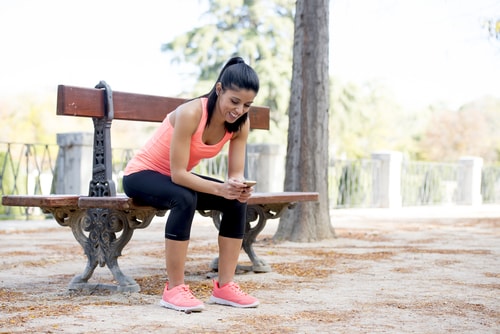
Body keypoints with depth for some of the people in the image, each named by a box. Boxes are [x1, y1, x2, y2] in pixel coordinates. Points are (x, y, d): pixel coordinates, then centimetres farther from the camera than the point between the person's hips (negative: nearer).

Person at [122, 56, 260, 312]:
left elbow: (236, 173, -11)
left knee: (237, 201, -14)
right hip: (141, 174, -7)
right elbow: (177, 173, -31)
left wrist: (239, 187, -35)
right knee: (185, 199, -36)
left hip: (177, 177, 7)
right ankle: (174, 289, -27)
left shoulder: (240, 124, -12)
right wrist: (220, 188, -44)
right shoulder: (191, 113, -32)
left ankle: (224, 286, -8)